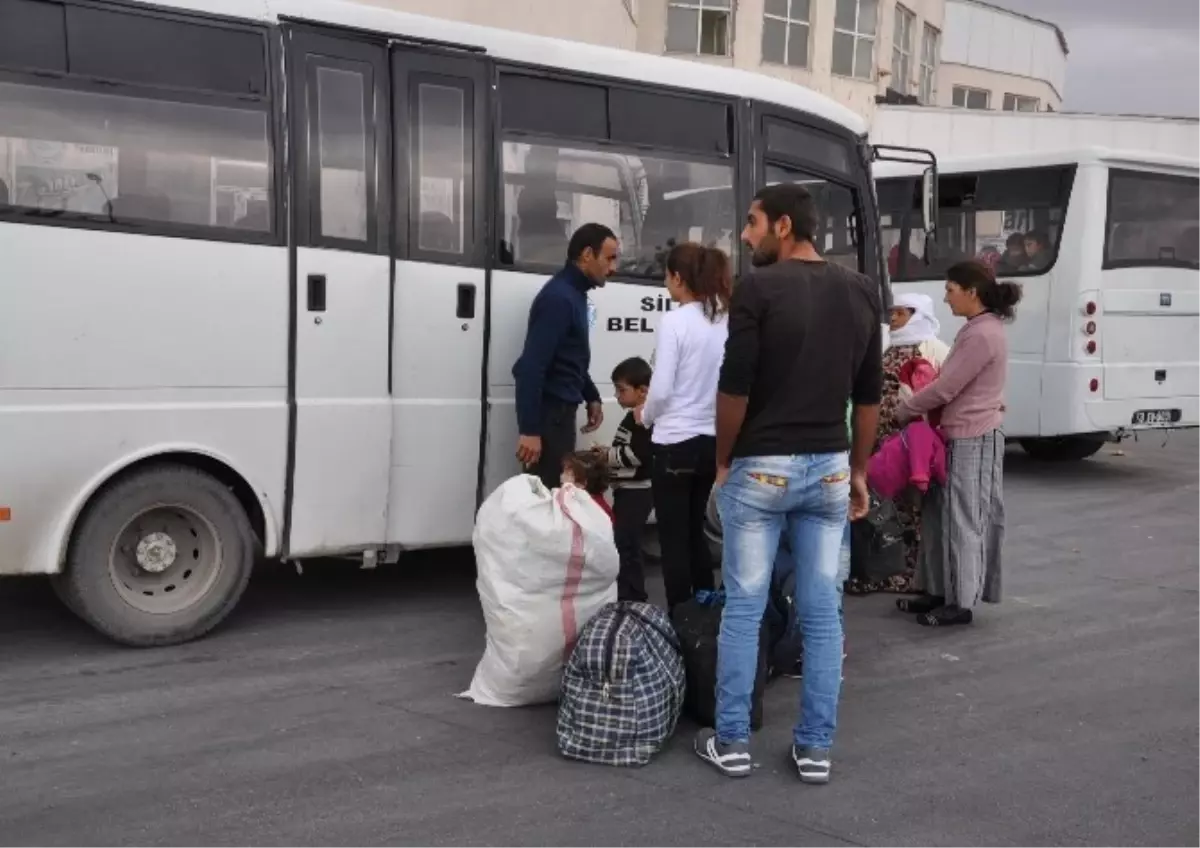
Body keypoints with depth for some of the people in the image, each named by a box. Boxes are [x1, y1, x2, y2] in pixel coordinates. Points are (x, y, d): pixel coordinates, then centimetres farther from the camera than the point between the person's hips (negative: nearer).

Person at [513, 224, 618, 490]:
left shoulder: (575, 293, 13)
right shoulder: (558, 297, -17)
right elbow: (532, 366, -23)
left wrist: (591, 397, 20)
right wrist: (529, 429, -26)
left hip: (560, 409, 10)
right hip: (549, 411, -10)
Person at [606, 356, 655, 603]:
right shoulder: (635, 418, 15)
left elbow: (636, 455, -24)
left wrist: (606, 455, -13)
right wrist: (606, 455, 6)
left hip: (637, 491, -11)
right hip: (630, 490, 11)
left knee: (625, 544, -10)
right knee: (625, 544, 16)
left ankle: (629, 598, -6)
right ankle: (632, 597, 24)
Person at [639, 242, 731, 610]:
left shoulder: (675, 322, -14)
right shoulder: (725, 320, 3)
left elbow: (660, 390, -15)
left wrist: (646, 416, 5)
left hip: (677, 443, -6)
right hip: (713, 440, 7)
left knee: (674, 540, 5)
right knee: (694, 534, 20)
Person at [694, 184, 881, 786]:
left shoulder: (758, 289, -12)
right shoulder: (862, 293, 6)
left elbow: (735, 388, -13)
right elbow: (869, 395, 9)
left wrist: (722, 462, 1)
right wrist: (859, 471, 16)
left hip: (760, 469, -4)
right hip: (828, 469, 5)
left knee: (743, 609, 6)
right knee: (822, 613, 8)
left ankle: (731, 743, 14)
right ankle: (815, 748, 13)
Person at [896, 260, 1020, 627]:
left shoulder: (982, 335, -17)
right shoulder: (979, 330, 14)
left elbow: (945, 389, -17)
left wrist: (903, 412, -5)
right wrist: (916, 408, 8)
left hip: (973, 439, -10)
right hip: (960, 436, 10)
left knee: (964, 520, -3)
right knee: (943, 514, 13)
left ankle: (962, 602, 4)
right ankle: (940, 591, 22)